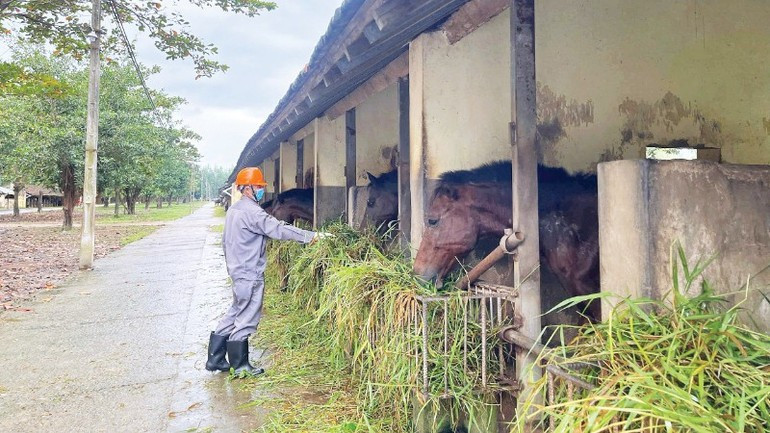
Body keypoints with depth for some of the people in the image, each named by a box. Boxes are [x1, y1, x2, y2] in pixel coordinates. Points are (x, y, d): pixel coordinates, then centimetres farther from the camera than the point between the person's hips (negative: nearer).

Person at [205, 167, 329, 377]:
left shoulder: (234, 209, 13)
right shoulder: (251, 211, -18)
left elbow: (225, 240, 20)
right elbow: (278, 229, -26)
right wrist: (311, 236, -25)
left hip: (238, 270, 10)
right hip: (250, 274, -10)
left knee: (235, 313, 18)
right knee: (246, 318, 1)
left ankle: (215, 359, 26)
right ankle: (240, 366, 13)